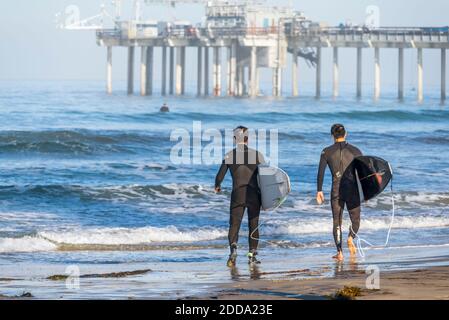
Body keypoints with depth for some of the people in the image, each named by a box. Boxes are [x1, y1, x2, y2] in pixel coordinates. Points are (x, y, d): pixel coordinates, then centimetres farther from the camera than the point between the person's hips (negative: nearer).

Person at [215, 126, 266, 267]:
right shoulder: (257, 155, -1)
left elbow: (220, 176, 1)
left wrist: (217, 186, 22)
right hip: (254, 195, 1)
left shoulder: (229, 155, -2)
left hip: (237, 195, -1)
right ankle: (252, 256, 13)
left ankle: (233, 250, -23)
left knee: (234, 225, 1)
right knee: (254, 226, 12)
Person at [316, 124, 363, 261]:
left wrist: (319, 191, 4)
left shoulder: (327, 152, 0)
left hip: (336, 190, 0)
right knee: (355, 220, 14)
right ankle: (351, 238, -17)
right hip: (353, 190, 0)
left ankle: (339, 252, -2)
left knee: (337, 221, 9)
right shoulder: (355, 151, 1)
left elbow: (320, 172, -2)